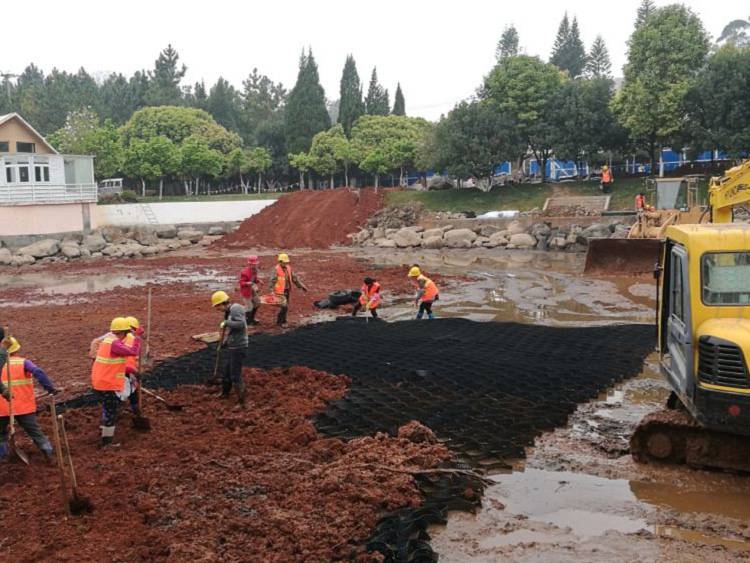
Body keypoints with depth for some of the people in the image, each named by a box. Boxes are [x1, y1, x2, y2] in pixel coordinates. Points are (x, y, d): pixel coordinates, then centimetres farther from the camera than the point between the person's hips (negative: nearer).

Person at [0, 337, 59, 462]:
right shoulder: (23, 362, -4)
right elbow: (38, 372, -21)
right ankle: (48, 453, 3)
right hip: (23, 406, -1)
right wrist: (50, 388, -21)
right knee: (35, 431, 8)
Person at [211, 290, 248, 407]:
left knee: (235, 375, -6)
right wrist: (224, 342, 24)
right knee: (227, 371, 24)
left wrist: (226, 323, -27)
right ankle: (225, 393, 43)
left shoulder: (235, 309, -19)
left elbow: (241, 324, -34)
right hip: (231, 347, 10)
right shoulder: (229, 311, 11)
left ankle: (241, 401, 3)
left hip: (238, 347, -10)